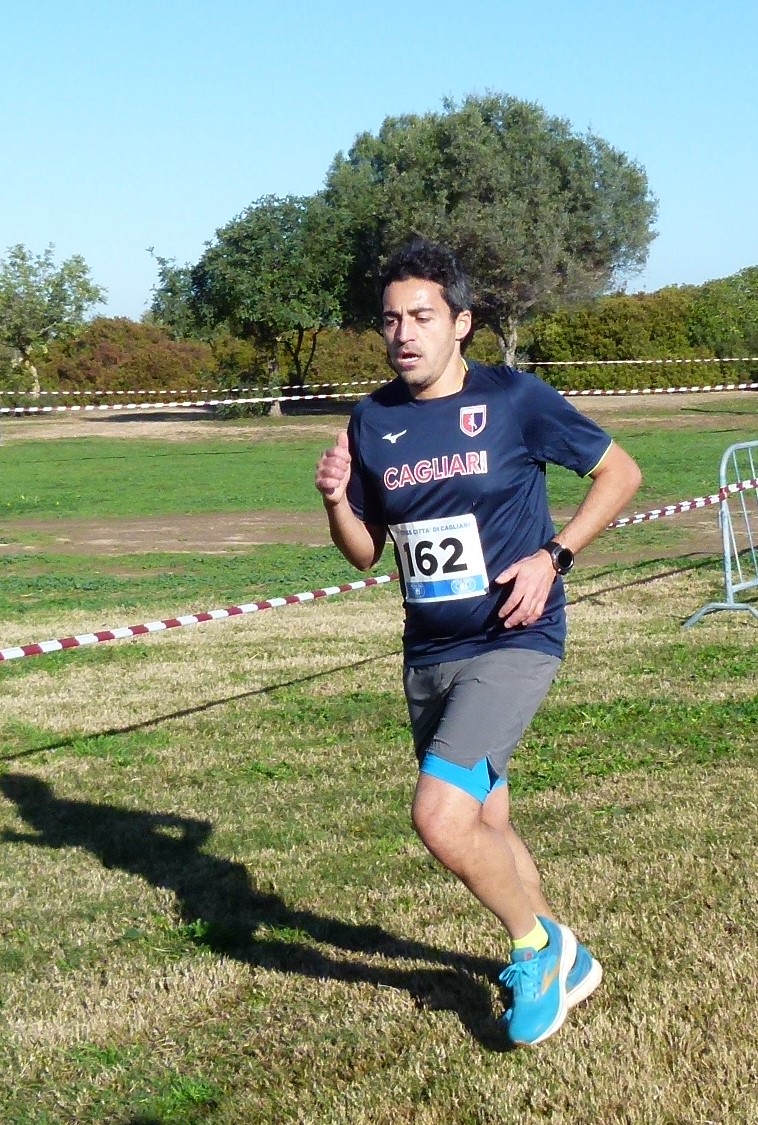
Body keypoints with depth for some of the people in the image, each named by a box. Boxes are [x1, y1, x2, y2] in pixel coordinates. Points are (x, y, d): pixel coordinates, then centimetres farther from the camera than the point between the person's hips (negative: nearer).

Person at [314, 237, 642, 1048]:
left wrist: (552, 557, -12)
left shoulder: (513, 398, -9)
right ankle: (563, 962, 39)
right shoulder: (373, 420, 5)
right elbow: (365, 553, 12)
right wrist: (336, 501, -9)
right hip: (427, 654, 6)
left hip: (512, 643, -6)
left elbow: (620, 472, 0)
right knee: (483, 826, 16)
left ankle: (535, 946, 6)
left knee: (440, 816, -21)